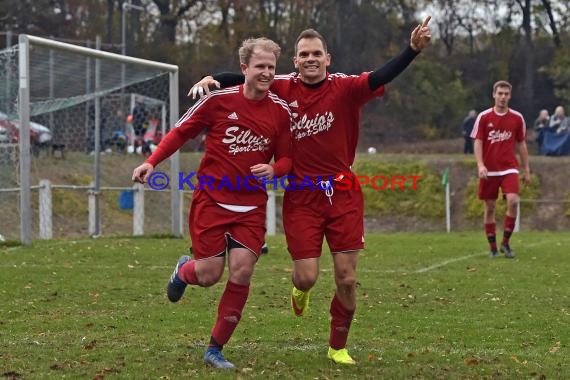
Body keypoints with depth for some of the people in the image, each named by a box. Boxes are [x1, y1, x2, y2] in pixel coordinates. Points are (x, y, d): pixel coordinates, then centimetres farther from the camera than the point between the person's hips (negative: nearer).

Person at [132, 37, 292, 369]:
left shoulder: (281, 111, -1)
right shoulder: (219, 100, -8)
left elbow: (286, 158, 8)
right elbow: (181, 132, 2)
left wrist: (273, 170, -14)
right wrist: (152, 162, -8)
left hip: (251, 206, 2)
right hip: (211, 200, -2)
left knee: (241, 272, -10)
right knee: (209, 275, -5)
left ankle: (216, 349, 7)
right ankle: (184, 270, 36)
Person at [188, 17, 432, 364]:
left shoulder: (345, 88, -7)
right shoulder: (283, 89, -1)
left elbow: (383, 77, -21)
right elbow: (246, 79, 7)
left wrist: (413, 49, -36)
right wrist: (212, 80, -12)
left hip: (343, 194, 0)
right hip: (302, 197, 0)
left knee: (347, 278, 0)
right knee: (307, 277, -4)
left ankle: (338, 348, 21)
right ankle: (300, 290, 36)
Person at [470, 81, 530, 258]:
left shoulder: (517, 118, 4)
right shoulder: (484, 117, -1)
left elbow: (521, 144, 11)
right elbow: (478, 142, -2)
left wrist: (526, 168, 9)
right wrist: (480, 165, -15)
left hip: (509, 168, 0)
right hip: (489, 170, 0)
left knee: (513, 201, -19)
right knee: (489, 208, 3)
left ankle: (505, 242, -5)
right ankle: (493, 247, 14)